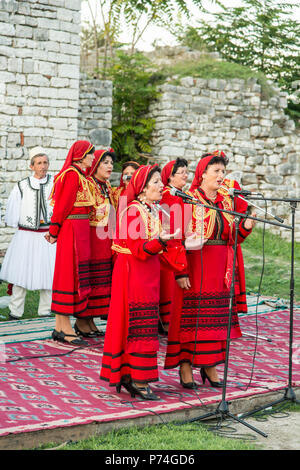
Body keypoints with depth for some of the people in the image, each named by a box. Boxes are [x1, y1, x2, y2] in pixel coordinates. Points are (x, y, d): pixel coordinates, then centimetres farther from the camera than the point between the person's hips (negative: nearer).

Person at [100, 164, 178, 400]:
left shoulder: (154, 211, 13)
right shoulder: (134, 211, -15)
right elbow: (138, 249, -22)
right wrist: (160, 241, -34)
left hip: (148, 274, 9)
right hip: (133, 273, -9)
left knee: (134, 325, 12)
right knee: (138, 325, -6)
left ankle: (126, 375, 19)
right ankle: (138, 380, -1)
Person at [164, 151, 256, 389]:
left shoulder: (226, 202, 11)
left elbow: (232, 238, 12)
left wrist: (246, 227, -6)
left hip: (220, 269, 6)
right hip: (195, 268, -5)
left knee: (216, 317, 8)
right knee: (191, 316, -1)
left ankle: (210, 365, 18)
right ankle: (185, 366, 8)